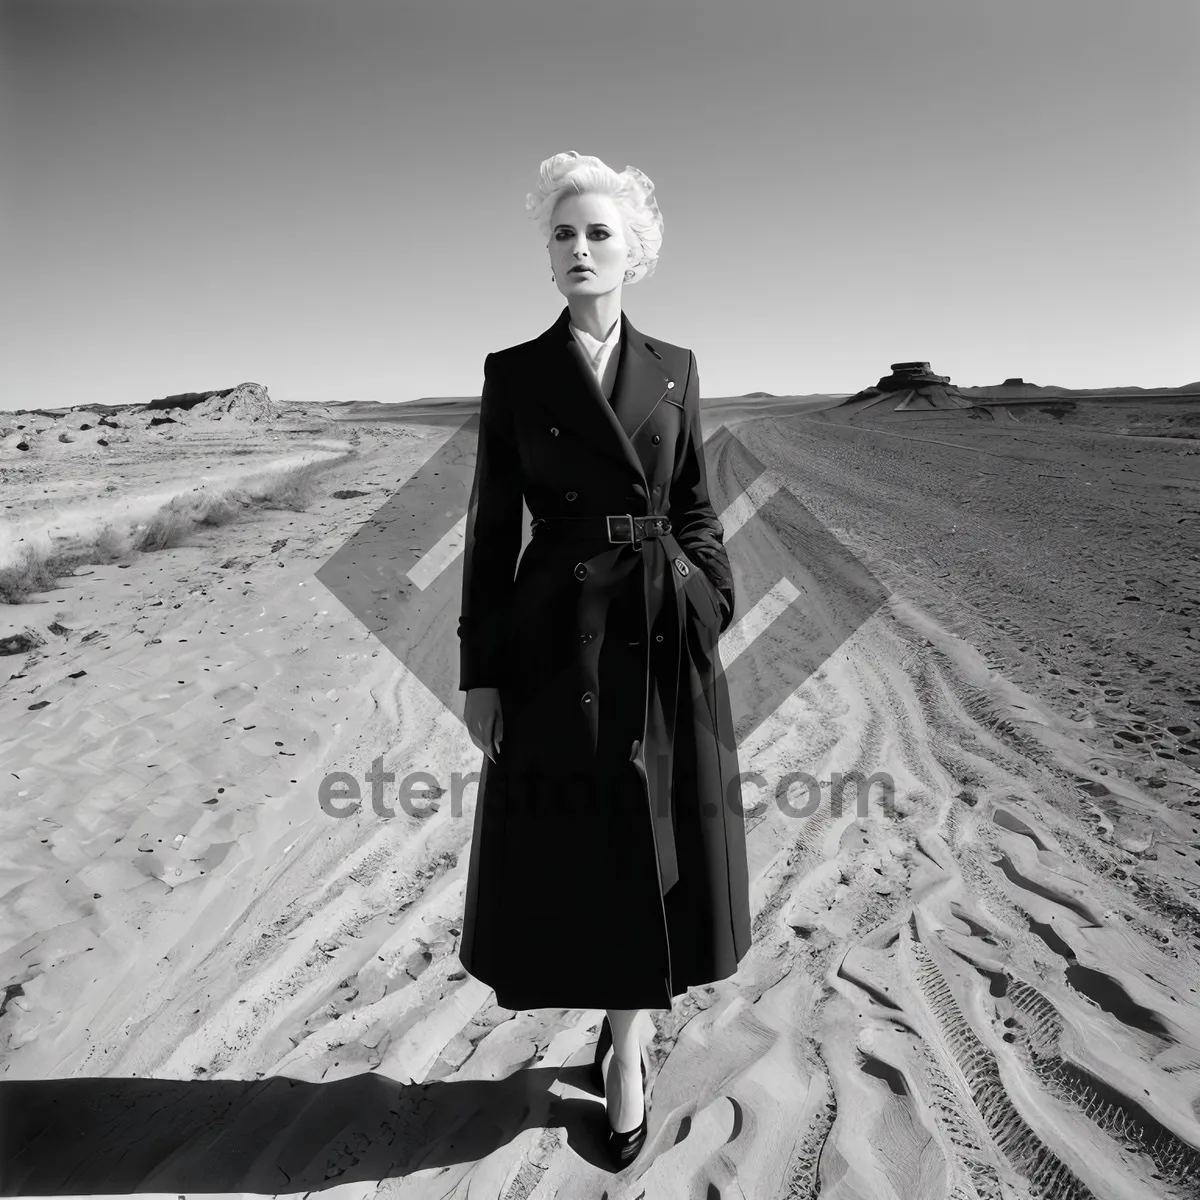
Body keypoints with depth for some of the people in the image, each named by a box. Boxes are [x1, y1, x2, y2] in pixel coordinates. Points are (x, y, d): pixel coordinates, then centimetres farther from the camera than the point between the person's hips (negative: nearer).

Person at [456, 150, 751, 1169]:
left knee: (653, 847, 10)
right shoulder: (513, 372, 2)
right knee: (570, 848, 8)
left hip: (666, 642, 2)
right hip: (557, 642, -1)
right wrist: (479, 672, -3)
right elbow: (493, 526, 0)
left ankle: (624, 1045, 34)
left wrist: (708, 615, -1)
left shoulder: (675, 368, 7)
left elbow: (696, 509, 9)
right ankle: (620, 1033, 37)